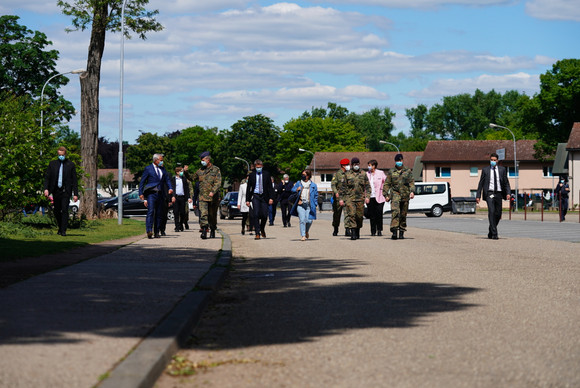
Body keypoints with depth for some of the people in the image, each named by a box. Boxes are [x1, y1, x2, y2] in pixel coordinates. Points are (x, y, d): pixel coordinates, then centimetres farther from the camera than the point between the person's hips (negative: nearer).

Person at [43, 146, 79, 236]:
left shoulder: (71, 165, 2)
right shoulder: (52, 164, 8)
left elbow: (74, 180, 1)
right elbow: (47, 177, 7)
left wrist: (75, 194, -3)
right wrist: (46, 189, -7)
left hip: (66, 191, -3)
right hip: (56, 191, 3)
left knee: (65, 210, -12)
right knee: (57, 211, 9)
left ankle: (63, 231, -10)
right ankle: (60, 227, 27)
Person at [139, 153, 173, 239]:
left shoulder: (162, 169, 17)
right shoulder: (148, 169, 2)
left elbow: (167, 180, 16)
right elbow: (142, 181, 2)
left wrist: (170, 188, -4)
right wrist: (141, 193, -6)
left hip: (160, 195, 5)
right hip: (151, 193, -5)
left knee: (159, 213, 6)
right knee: (150, 212, -18)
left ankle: (156, 232, 12)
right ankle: (149, 231, -28)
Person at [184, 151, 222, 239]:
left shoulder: (215, 169, -1)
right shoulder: (200, 170, 13)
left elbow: (218, 183, -10)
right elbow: (192, 178, 25)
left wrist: (213, 191, -24)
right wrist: (186, 172, 8)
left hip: (213, 197, -2)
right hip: (203, 197, 2)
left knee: (212, 215, 9)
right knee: (203, 214, -14)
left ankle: (212, 231, 25)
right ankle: (204, 231, -21)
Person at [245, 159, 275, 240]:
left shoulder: (266, 174, 4)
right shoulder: (252, 175, 4)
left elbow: (270, 187, 4)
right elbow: (248, 188, 7)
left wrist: (271, 198, -5)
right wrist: (247, 199, 2)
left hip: (264, 196, 1)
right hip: (255, 196, -1)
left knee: (264, 215, -1)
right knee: (256, 214, -10)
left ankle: (262, 229, 27)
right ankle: (257, 233, -7)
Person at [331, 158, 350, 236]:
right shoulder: (337, 174, -1)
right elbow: (333, 185, -9)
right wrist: (336, 192, -25)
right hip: (338, 197, -2)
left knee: (347, 212, -13)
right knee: (337, 214, 8)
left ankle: (347, 230, -16)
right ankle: (335, 230, 24)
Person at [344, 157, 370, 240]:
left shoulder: (363, 175, 10)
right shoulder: (347, 174, 7)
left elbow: (367, 187, 9)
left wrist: (367, 196, -4)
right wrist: (341, 198, 4)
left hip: (360, 199, 2)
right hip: (349, 198, -2)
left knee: (359, 216, 5)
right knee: (351, 214, -14)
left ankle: (357, 232, 22)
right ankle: (353, 233, -17)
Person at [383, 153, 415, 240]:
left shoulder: (408, 171, 11)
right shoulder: (391, 172, 10)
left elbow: (412, 182, 5)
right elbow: (386, 184, 10)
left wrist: (412, 191, -10)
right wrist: (385, 195, 2)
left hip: (405, 195, 2)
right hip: (395, 194, -2)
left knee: (403, 214, 6)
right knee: (395, 212, -19)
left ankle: (401, 232, 17)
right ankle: (394, 231, -27)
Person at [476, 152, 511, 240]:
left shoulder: (502, 169, 10)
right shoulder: (485, 170, 6)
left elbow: (506, 182, 8)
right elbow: (481, 183, 8)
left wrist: (508, 193, -7)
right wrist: (478, 196, 3)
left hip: (499, 193, 3)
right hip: (489, 193, -3)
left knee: (498, 214, 5)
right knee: (491, 212, -16)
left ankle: (490, 232, 25)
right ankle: (494, 233, -16)